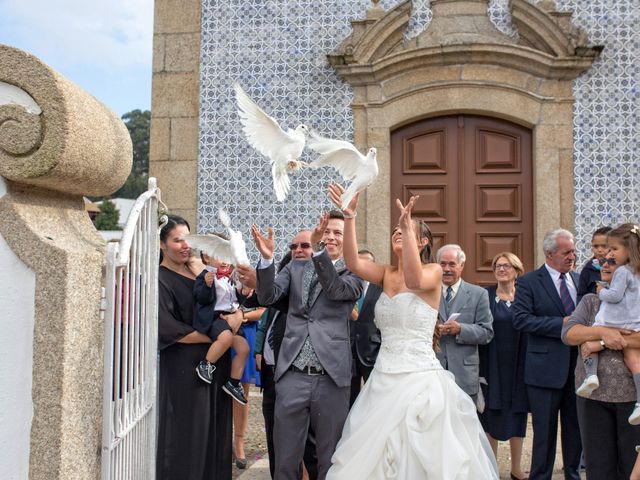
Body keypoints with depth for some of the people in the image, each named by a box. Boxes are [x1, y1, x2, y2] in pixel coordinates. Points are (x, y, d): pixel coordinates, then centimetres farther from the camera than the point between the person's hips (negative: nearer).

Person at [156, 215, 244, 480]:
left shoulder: (199, 271, 13)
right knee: (187, 435, -1)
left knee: (215, 433, 10)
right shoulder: (160, 280, -7)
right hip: (185, 368, -6)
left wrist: (237, 315, -10)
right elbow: (166, 328, -18)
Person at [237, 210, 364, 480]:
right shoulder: (296, 268, 12)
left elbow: (336, 289, -16)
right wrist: (267, 258, -17)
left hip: (331, 379, -2)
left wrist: (317, 249, -29)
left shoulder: (353, 273, 5)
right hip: (292, 376, 2)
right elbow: (268, 297, 0)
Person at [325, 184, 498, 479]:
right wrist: (349, 216, -18)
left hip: (420, 379, -5)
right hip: (383, 380, 5)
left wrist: (407, 226, -30)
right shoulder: (386, 274, 10)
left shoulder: (434, 270, -3)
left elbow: (415, 281, -27)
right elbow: (353, 262, -8)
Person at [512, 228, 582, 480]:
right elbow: (521, 319, -16)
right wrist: (562, 324, -19)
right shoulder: (529, 282, -6)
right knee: (545, 431, 4)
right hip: (546, 368, -5)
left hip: (578, 365, 5)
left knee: (576, 428, 15)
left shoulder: (580, 280, 11)